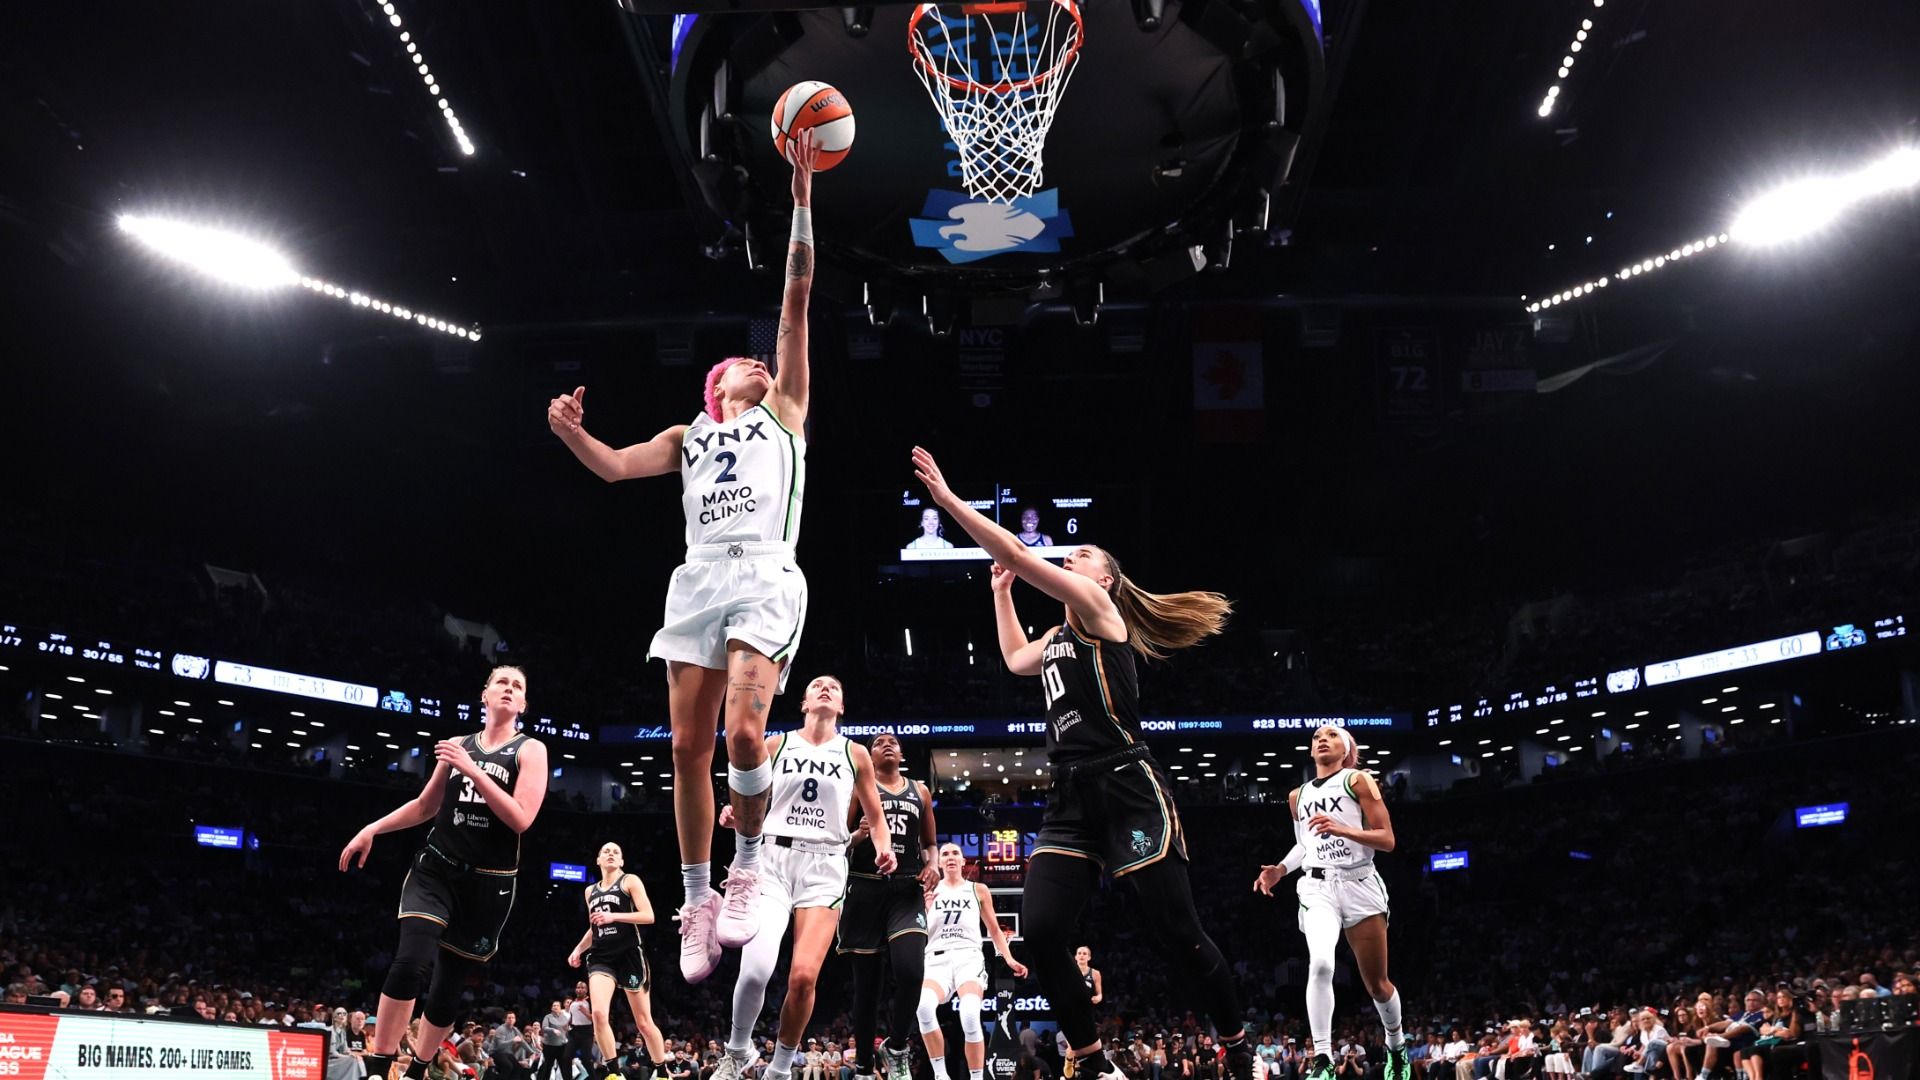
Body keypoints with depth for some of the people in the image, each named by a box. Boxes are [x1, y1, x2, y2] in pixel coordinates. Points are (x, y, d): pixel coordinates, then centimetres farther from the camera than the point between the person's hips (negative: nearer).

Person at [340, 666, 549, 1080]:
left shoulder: (530, 750, -1)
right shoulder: (458, 746, 9)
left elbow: (521, 818, -15)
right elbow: (425, 806, 21)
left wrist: (472, 770, -18)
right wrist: (372, 830, 13)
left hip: (489, 883, -1)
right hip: (437, 869, 2)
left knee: (449, 987, 7)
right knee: (409, 962, -21)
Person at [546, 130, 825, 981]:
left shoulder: (784, 409, 19)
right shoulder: (687, 437, 27)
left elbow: (796, 297, 11)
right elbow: (614, 467, 14)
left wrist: (801, 194, 6)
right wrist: (571, 433, -6)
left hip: (764, 575, -3)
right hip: (698, 578, 4)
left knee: (743, 732, -21)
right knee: (689, 748, -3)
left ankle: (747, 863, 3)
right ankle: (698, 901, 9)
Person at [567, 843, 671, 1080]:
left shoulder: (630, 881, 2)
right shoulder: (591, 891, 17)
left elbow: (649, 916, -9)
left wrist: (613, 916, -18)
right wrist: (578, 949, 11)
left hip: (629, 955, -4)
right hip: (601, 958, 4)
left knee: (644, 1021, 2)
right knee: (598, 1013, -21)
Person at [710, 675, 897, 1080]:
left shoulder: (855, 754, 11)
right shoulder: (776, 745, 10)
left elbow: (875, 818, 15)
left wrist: (884, 846, -6)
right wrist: (734, 815, -11)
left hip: (825, 867, 1)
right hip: (773, 858, 0)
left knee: (804, 976, -14)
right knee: (756, 968, -20)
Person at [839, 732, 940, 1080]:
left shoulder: (920, 792, 16)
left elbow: (930, 842, 23)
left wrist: (932, 864, 1)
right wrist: (858, 835, -17)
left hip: (906, 890, 1)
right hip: (866, 888, -1)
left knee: (911, 971, -21)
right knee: (866, 981, 2)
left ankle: (897, 1048, 1)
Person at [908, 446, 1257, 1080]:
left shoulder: (1099, 610, 1)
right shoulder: (1057, 639, 24)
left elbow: (1016, 554, -8)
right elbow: (1015, 660, 46)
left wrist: (948, 499, -5)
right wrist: (1000, 592, 44)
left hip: (1126, 789, -7)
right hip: (1071, 800, 8)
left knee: (1177, 932, -5)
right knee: (1040, 930, -10)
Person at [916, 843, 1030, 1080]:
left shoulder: (978, 890, 14)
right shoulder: (929, 891, 12)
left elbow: (994, 930, 18)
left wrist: (1009, 959, 4)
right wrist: (924, 908, -8)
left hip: (968, 957, 0)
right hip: (937, 960, 0)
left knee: (970, 1016, -32)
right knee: (923, 1006, -34)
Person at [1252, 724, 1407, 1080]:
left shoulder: (1358, 780, 2)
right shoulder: (1298, 796, 15)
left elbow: (1387, 839, -6)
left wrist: (1341, 829, -21)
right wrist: (1280, 870, 12)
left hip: (1359, 885, -2)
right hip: (1317, 887, 2)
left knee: (1376, 983, 6)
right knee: (1320, 963, -27)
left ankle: (1397, 1048, 36)